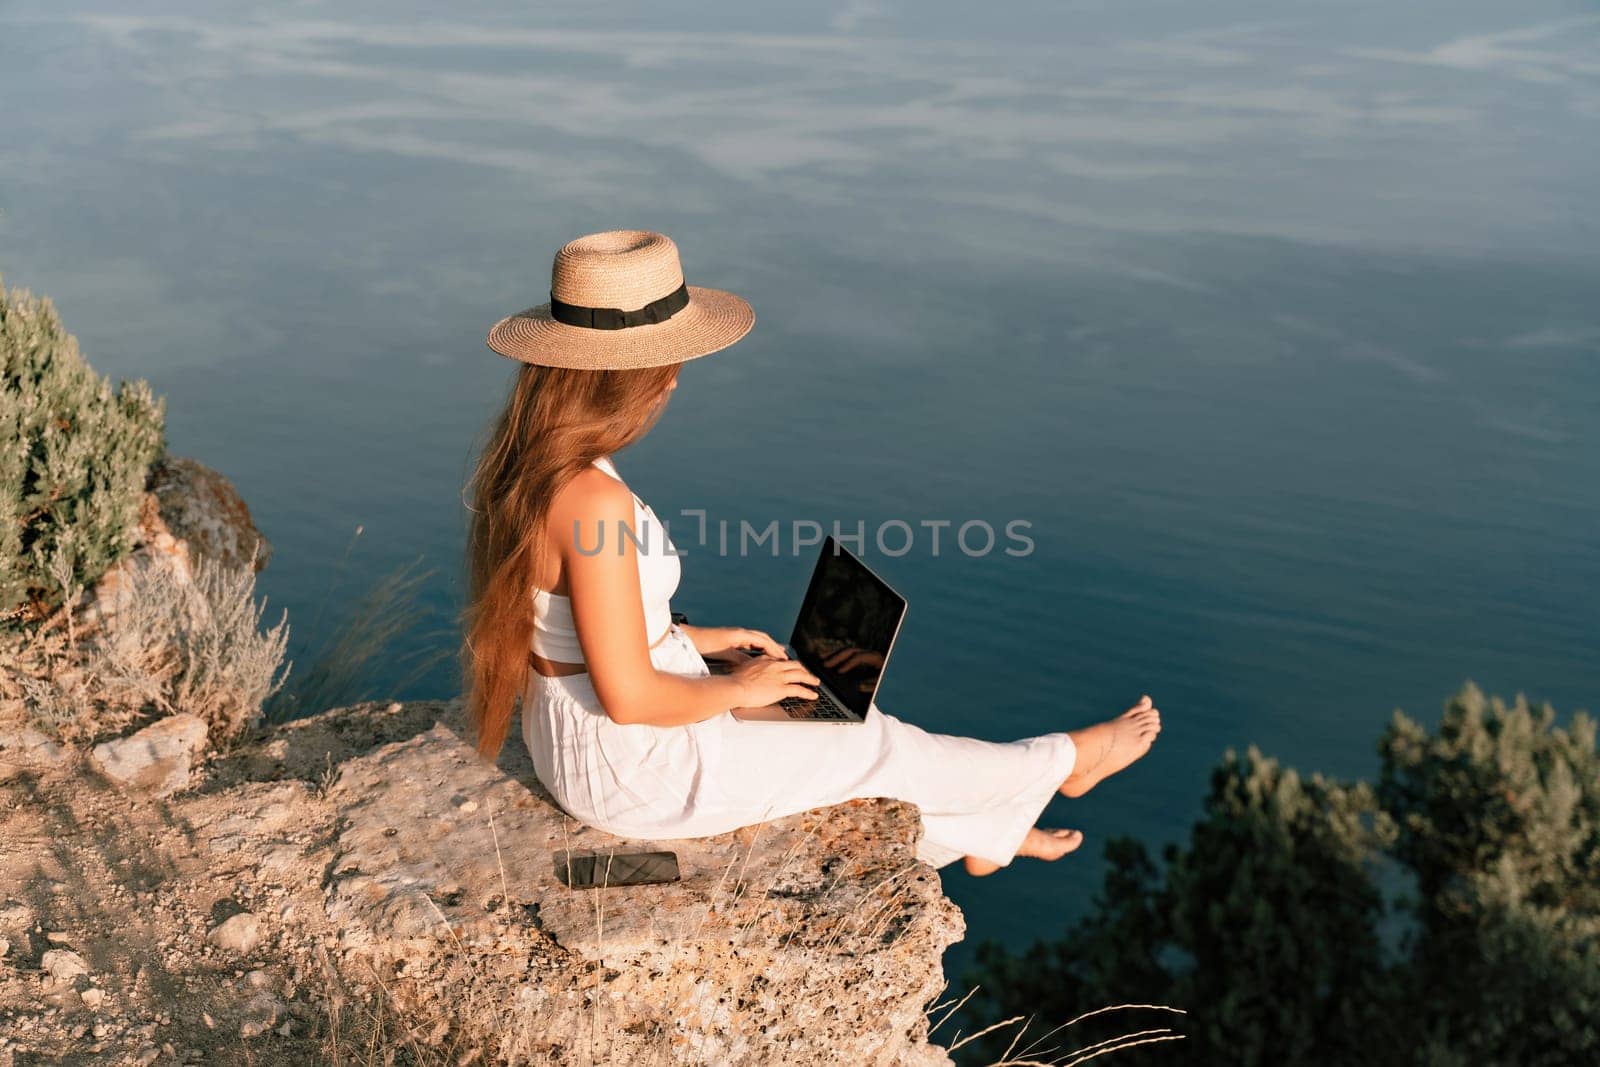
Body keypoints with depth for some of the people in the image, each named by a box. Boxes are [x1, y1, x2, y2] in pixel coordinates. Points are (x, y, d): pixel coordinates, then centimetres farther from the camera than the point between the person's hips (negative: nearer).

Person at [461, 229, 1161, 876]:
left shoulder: (528, 462, -3)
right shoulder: (592, 498, -33)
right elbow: (629, 697, -29)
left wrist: (694, 639, 10)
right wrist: (737, 688, -12)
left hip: (575, 732, 9)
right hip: (637, 768, -9)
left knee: (838, 713, 22)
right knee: (875, 744, 10)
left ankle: (980, 834, 46)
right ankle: (1062, 764, 35)